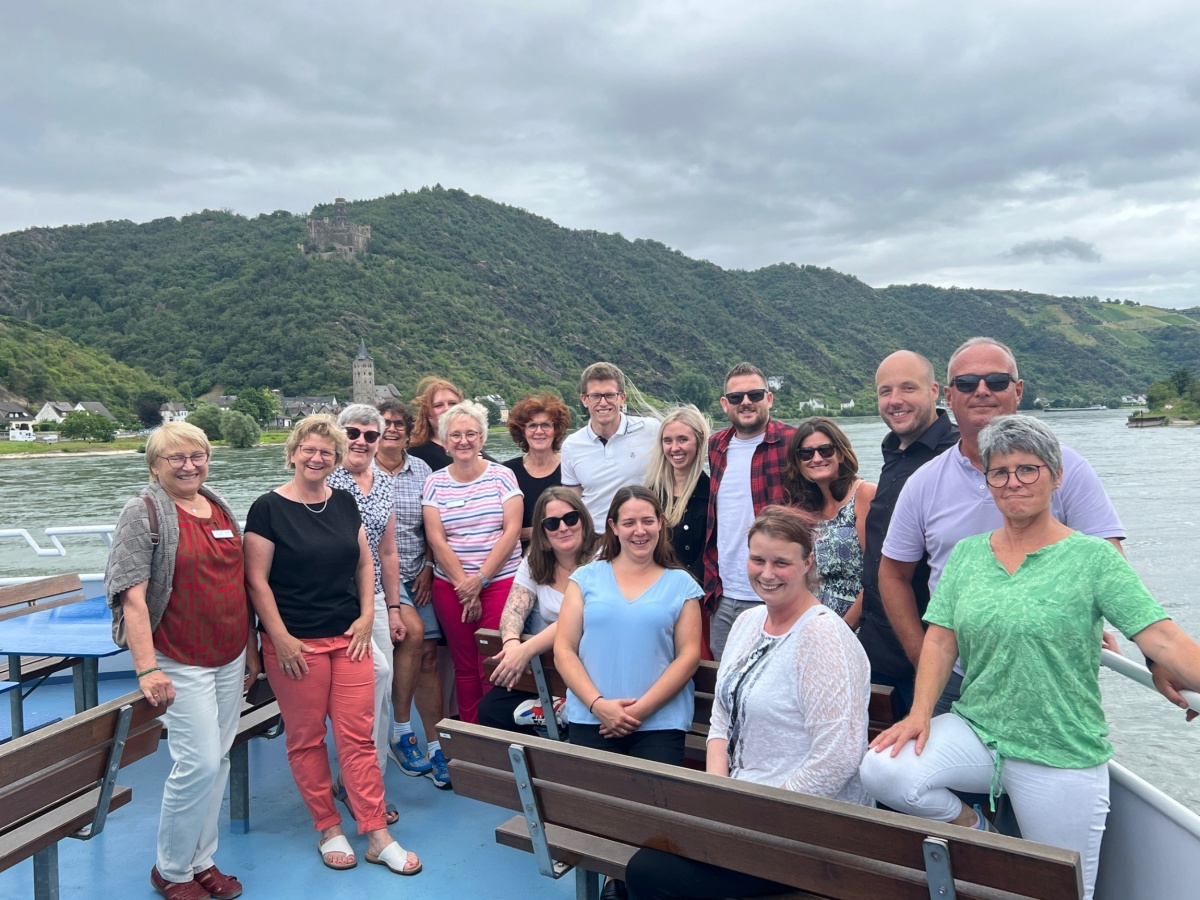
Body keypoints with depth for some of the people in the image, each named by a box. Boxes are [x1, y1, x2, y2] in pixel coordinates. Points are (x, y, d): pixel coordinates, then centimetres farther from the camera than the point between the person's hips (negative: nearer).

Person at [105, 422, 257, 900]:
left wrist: (252, 649, 14)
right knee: (199, 762, -6)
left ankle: (201, 861, 28)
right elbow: (132, 596, -15)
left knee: (217, 760, 12)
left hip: (230, 659, 6)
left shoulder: (221, 509, 10)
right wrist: (147, 669, -22)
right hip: (182, 663, -6)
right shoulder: (143, 513, -9)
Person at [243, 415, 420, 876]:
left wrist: (367, 615, 2)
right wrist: (281, 638, -13)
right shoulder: (269, 508, -7)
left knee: (359, 736, 4)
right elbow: (256, 580, -9)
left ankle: (377, 835, 12)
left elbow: (364, 562, 13)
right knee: (306, 738, 8)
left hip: (349, 638, 4)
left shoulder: (344, 503, 8)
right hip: (295, 643, -4)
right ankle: (328, 828, 25)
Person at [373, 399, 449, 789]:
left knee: (428, 654, 1)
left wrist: (428, 566, 2)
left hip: (417, 575, 4)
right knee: (413, 630, -23)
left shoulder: (421, 469, 8)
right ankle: (400, 731, -6)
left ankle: (435, 746, 11)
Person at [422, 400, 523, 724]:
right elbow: (435, 539, -1)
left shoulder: (502, 476, 1)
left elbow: (512, 531, -5)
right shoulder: (435, 483, 5)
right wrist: (463, 585, -8)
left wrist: (480, 579, -11)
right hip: (450, 585, 2)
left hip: (500, 582, -2)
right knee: (464, 667, 9)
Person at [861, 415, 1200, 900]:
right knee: (881, 771, -21)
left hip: (1062, 757, -2)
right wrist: (920, 713, -11)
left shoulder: (1092, 557, -6)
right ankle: (969, 826, 7)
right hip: (974, 730, 3)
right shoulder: (966, 553, 5)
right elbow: (940, 641, 1)